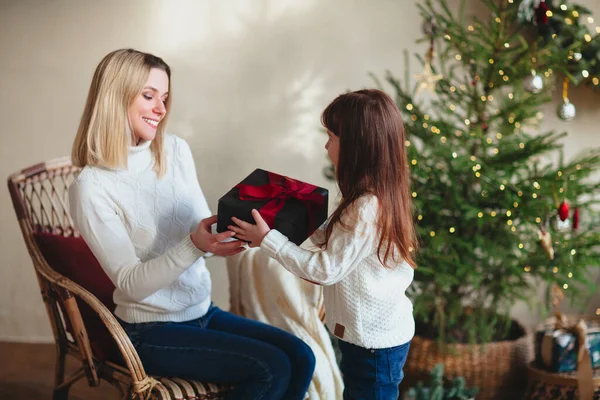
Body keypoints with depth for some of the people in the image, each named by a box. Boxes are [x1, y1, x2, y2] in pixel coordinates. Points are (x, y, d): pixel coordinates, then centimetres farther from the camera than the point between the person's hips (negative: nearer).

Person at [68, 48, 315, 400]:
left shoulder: (177, 151, 3)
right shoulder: (92, 188, -15)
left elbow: (204, 229, 7)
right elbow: (130, 283, -18)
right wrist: (193, 245, -32)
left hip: (203, 312, 6)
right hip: (151, 332, -6)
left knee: (300, 358, -7)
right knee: (271, 369, -19)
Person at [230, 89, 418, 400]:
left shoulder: (367, 209, -28)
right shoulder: (380, 197, 2)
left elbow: (326, 269, -24)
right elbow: (339, 244, 12)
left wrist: (267, 240, -19)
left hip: (374, 343, -9)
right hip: (375, 332, 9)